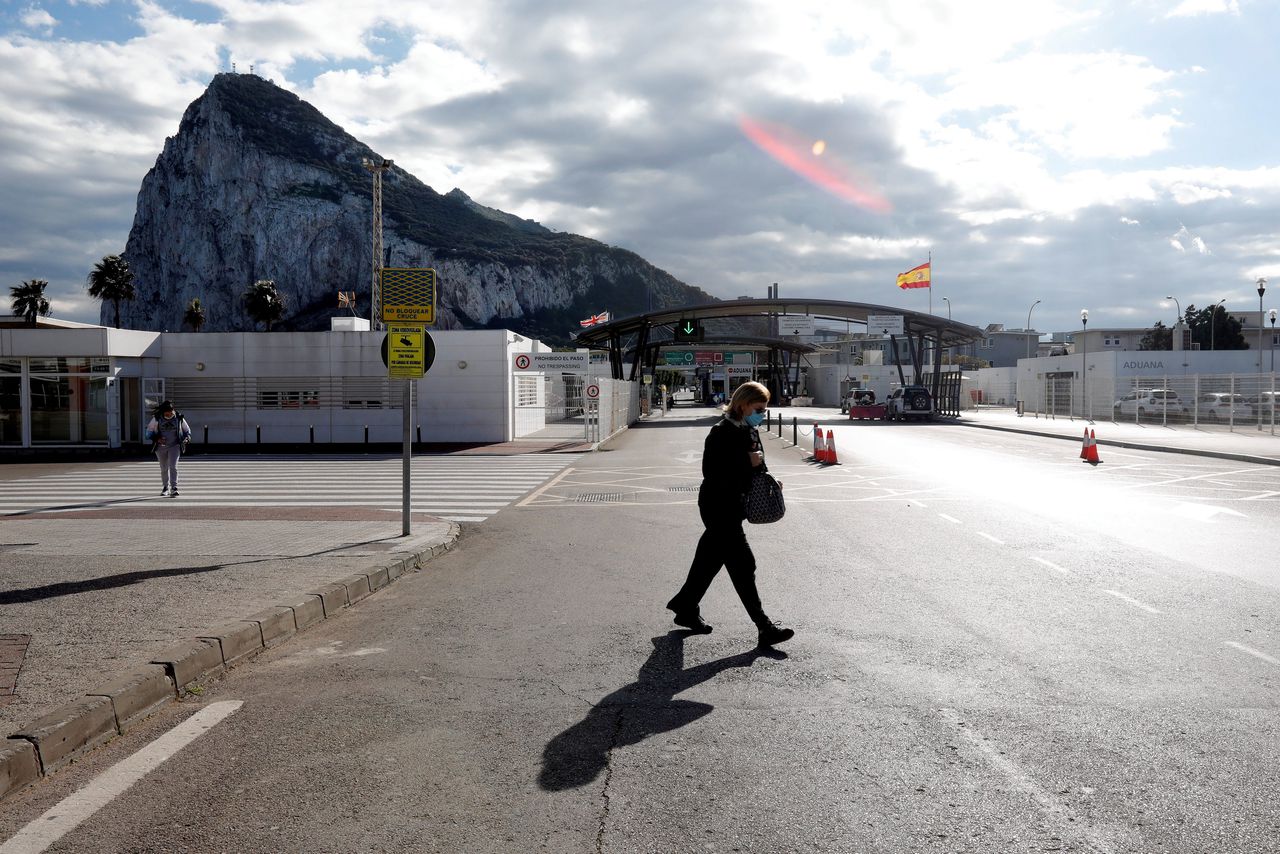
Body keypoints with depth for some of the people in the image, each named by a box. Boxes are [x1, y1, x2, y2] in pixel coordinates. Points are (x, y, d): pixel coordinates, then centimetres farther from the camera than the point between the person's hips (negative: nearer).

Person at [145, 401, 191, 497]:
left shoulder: (179, 418, -6)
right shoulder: (157, 419, -7)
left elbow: (187, 430, 9)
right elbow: (149, 431, 1)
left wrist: (187, 438, -12)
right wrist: (156, 439, -17)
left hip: (174, 446, -1)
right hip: (161, 447, 2)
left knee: (173, 467, -15)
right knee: (164, 468, 12)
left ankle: (174, 488, -18)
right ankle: (165, 487, 28)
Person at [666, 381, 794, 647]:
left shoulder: (750, 431, 9)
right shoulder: (722, 432, -19)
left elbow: (756, 466, 21)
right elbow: (712, 472, -24)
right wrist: (748, 462, -23)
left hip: (733, 507, 9)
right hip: (719, 507, -9)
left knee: (710, 559, 18)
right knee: (743, 565, -6)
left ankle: (685, 607, 33)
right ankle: (765, 627, -1)